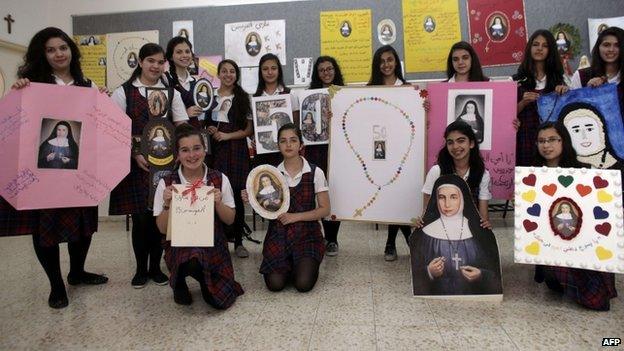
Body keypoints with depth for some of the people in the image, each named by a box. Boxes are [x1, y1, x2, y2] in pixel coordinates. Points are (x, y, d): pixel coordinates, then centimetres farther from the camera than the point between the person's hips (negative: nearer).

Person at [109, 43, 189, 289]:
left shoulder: (171, 93, 10)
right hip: (136, 163, -2)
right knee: (140, 218, 1)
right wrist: (136, 154, -12)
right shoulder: (123, 92, 3)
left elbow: (182, 128, 6)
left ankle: (155, 267, 21)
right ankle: (141, 269, 20)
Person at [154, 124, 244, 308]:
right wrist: (167, 204, -20)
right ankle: (179, 281, 1)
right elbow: (163, 229, -3)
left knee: (222, 300, -12)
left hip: (213, 246, 2)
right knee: (192, 260, -37)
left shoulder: (219, 179, -3)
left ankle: (204, 278, 23)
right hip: (179, 246, -2)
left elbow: (230, 220, 1)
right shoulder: (167, 184, -5)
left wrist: (218, 203, -18)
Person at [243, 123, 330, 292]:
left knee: (303, 284, -17)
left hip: (306, 234, -1)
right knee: (275, 284, -14)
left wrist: (295, 217, -15)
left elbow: (324, 210, -5)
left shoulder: (315, 172, -5)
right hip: (279, 234, 2)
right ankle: (287, 264, 19)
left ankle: (308, 264, 17)